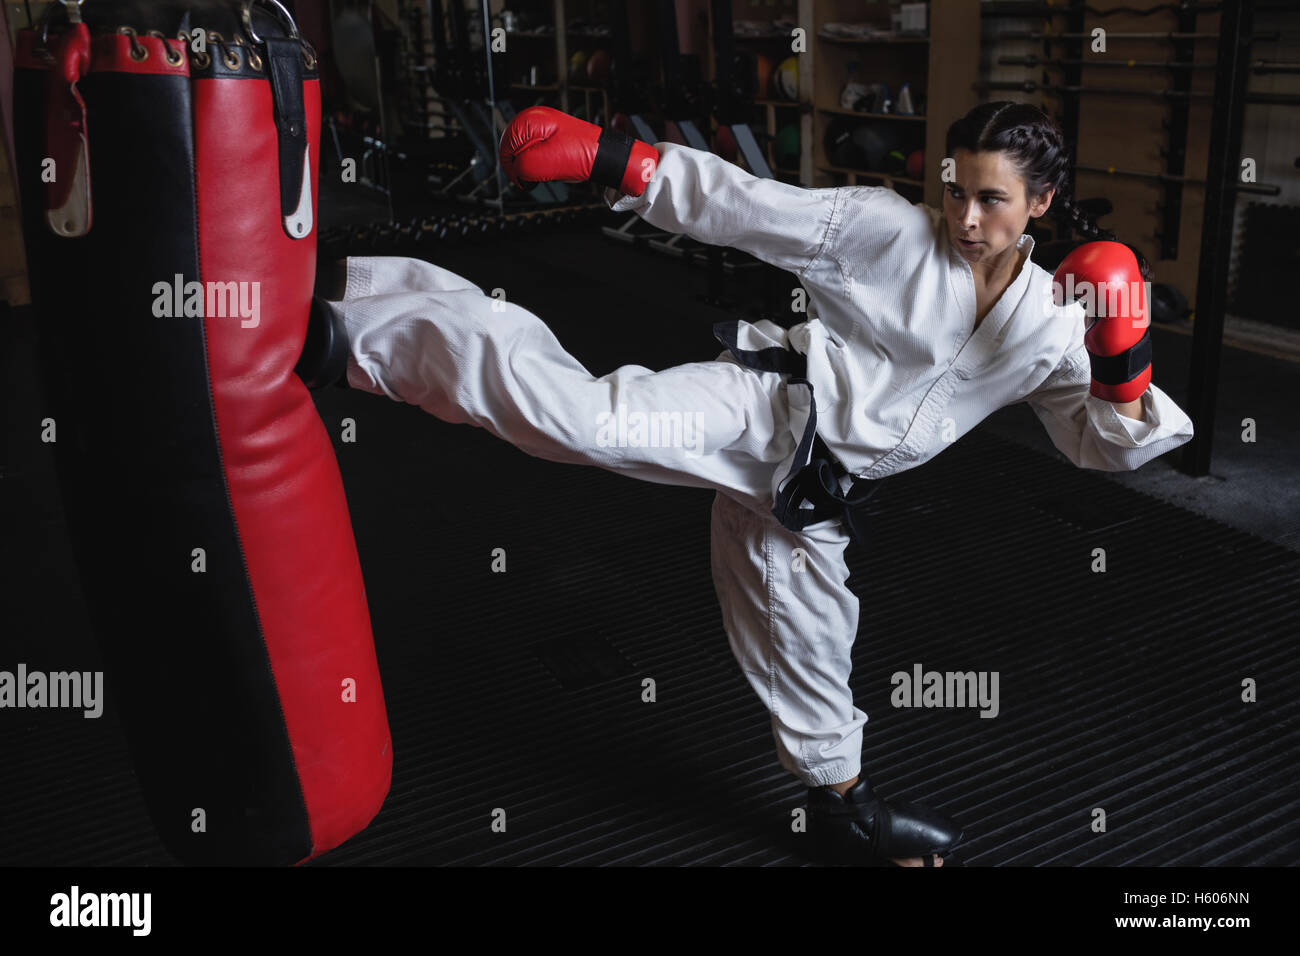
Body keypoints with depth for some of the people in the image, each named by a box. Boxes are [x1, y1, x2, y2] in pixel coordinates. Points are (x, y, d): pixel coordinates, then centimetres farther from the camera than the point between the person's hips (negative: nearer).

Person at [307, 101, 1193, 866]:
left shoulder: (1047, 326, 6)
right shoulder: (885, 229, -7)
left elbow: (1110, 443, 11)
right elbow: (743, 203, -10)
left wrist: (1124, 371, -11)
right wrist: (607, 155, -19)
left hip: (816, 492, 5)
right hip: (767, 411, -4)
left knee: (810, 644, 20)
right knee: (590, 418, -30)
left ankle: (845, 805, 48)